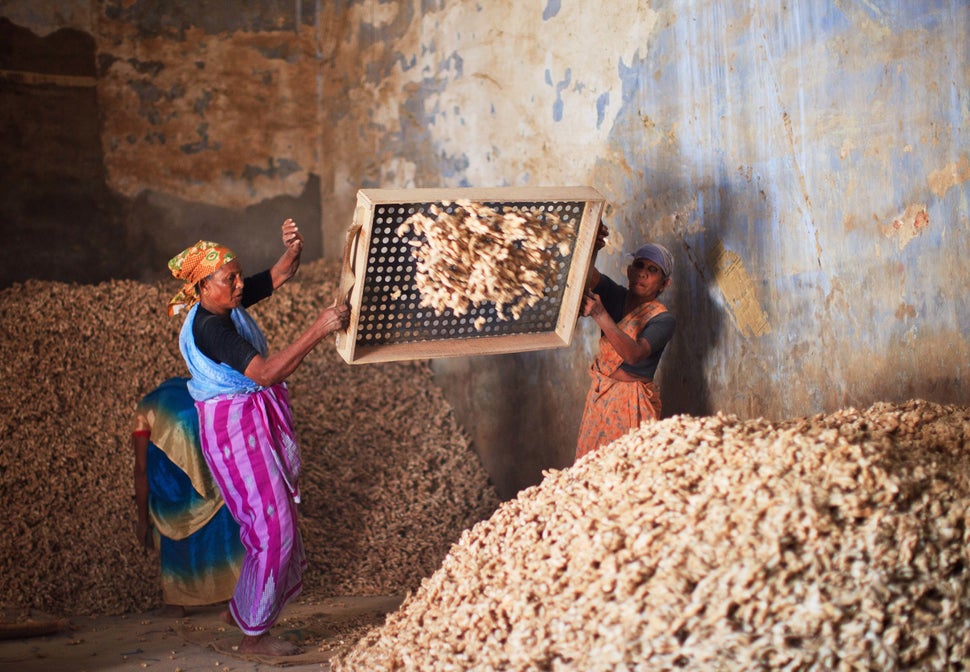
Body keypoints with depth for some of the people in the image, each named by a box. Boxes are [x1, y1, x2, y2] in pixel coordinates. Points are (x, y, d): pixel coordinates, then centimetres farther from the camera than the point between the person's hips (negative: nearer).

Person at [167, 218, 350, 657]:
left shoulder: (229, 304, 1)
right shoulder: (207, 328, -25)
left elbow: (278, 276, 9)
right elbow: (265, 372, -34)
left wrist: (293, 250, -14)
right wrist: (318, 330, -38)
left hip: (262, 420, 10)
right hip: (234, 427, -10)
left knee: (278, 519, 16)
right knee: (273, 526, -8)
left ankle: (242, 609, 33)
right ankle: (253, 635, 4)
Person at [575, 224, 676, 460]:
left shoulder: (663, 319, -10)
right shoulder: (615, 295, 5)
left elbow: (634, 354, -26)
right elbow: (588, 276, -14)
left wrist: (600, 316, -35)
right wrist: (590, 249, -37)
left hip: (632, 402, -5)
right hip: (600, 395, 5)